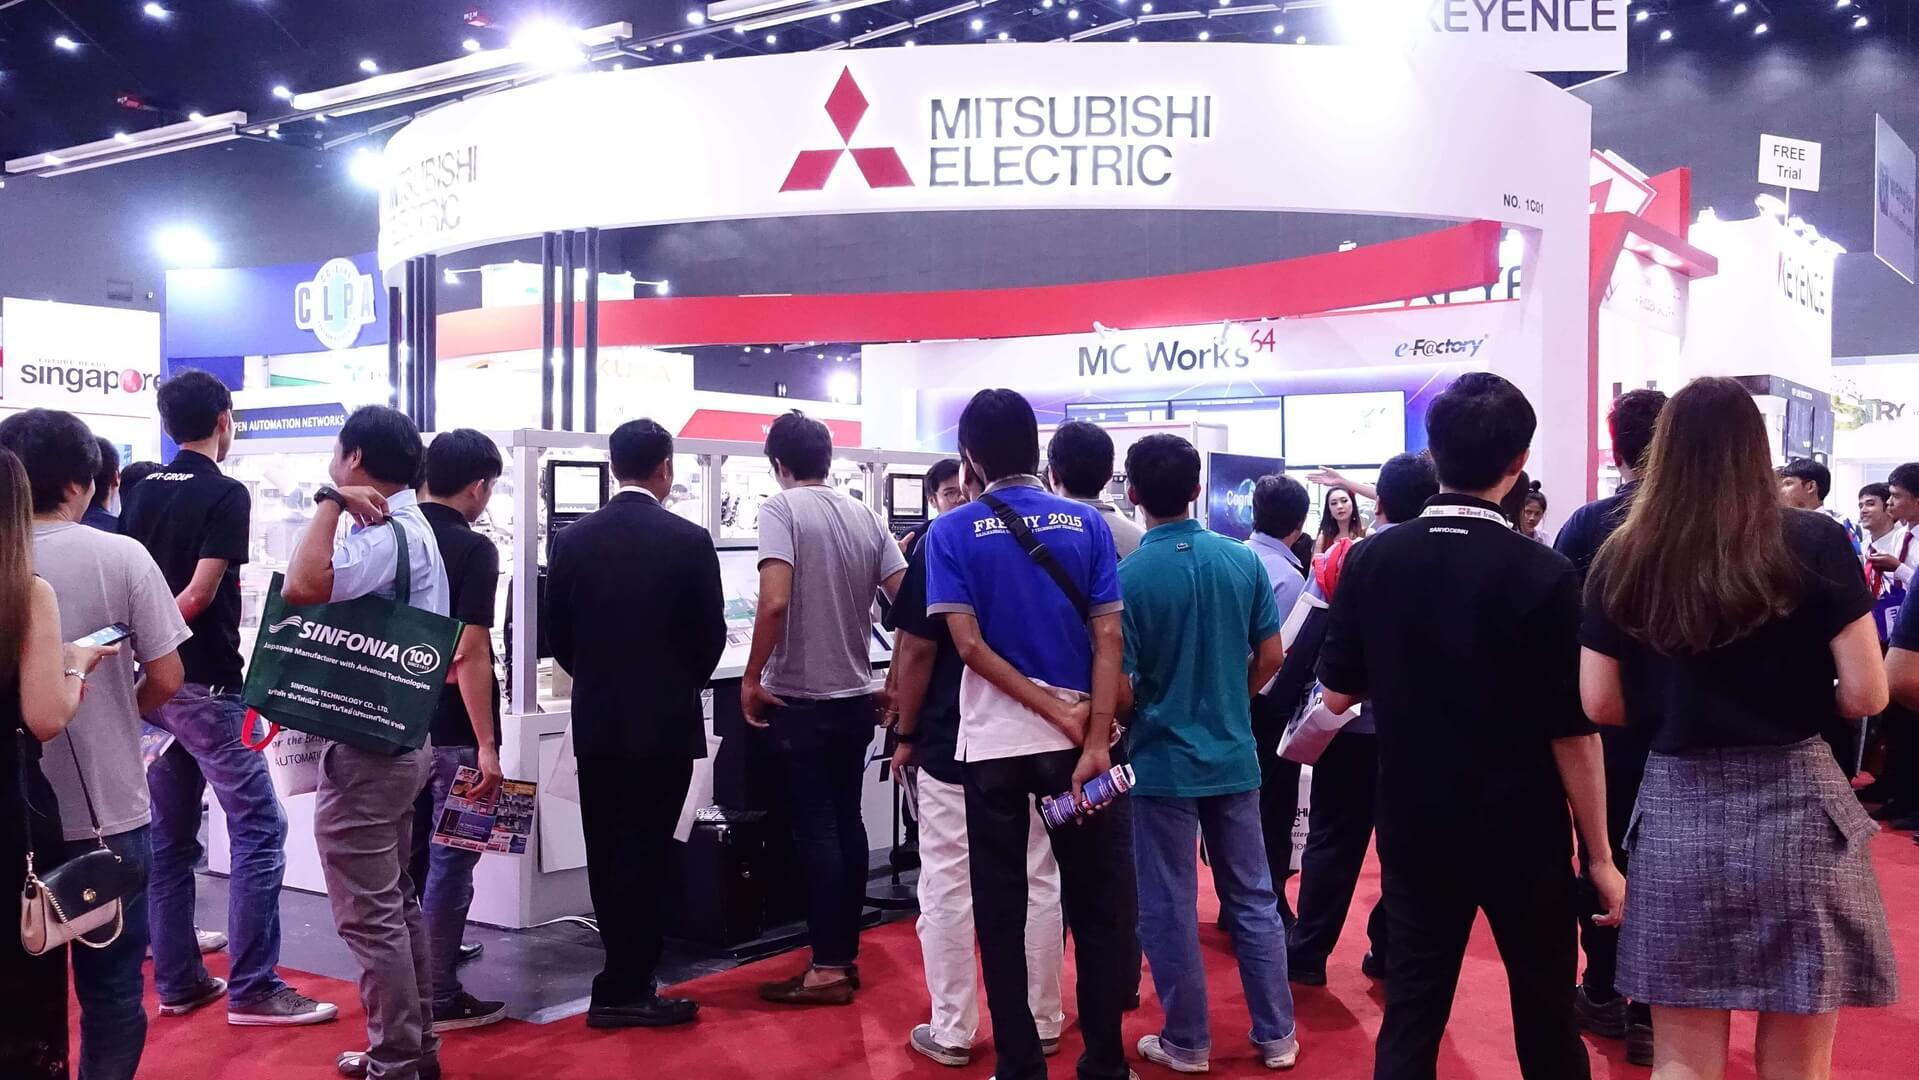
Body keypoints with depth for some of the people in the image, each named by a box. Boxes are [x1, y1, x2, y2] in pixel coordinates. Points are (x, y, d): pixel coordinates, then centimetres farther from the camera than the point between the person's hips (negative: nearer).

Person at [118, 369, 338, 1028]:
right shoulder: (226, 494, -12)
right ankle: (252, 991, -3)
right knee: (259, 830, -3)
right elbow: (200, 595, -19)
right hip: (205, 684, -8)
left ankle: (178, 982, 18)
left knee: (169, 838, 12)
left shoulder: (142, 494, 11)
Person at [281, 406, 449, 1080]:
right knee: (395, 902, 19)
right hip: (396, 737, 11)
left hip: (365, 747, -11)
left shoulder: (383, 536, -20)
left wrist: (329, 502, -25)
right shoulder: (407, 527, 12)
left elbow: (303, 589, -34)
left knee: (369, 915, -2)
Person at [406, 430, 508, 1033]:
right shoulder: (473, 550, -17)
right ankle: (439, 997, 7)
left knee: (410, 853, 20)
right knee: (449, 861, 1)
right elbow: (469, 655, -22)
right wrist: (487, 745, -21)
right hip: (453, 731, -7)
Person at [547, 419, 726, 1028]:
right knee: (645, 856, 1)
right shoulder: (688, 540, -9)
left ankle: (628, 974, 23)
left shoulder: (573, 539, 0)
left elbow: (556, 633, 3)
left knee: (608, 856, 13)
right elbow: (711, 634, -5)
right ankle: (623, 991, 5)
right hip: (665, 722, -4)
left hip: (595, 721, 4)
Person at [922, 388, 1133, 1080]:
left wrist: (1056, 714, -9)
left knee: (1001, 912, 8)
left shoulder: (952, 533, -3)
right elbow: (1108, 638, -7)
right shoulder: (1087, 524, 1)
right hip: (1078, 739, 2)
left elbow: (970, 645, -11)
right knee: (1095, 905, 11)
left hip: (993, 742, -1)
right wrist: (1092, 739, -11)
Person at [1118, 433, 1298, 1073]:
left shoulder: (1127, 576, -16)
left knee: (1169, 908, 8)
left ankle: (1187, 1043, 18)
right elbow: (1270, 656, 4)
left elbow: (1118, 687, -15)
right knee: (1253, 899, 15)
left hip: (1162, 761, -4)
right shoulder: (1244, 559, -3)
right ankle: (1277, 1036, 22)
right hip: (1234, 755, 4)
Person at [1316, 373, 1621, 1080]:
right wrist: (1601, 856, -4)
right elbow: (1573, 731, -14)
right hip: (1522, 833, -2)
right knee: (1545, 1011, 16)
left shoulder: (1371, 561, -7)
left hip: (1413, 827, 2)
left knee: (1411, 1009, 11)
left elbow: (1338, 694, 0)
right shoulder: (1544, 573, -16)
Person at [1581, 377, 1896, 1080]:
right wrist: (1798, 703, 14)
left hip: (1677, 815, 1)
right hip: (1796, 810, -1)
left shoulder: (1623, 560, 0)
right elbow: (1866, 695, -6)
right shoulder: (1815, 543, -5)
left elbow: (1601, 705, 3)